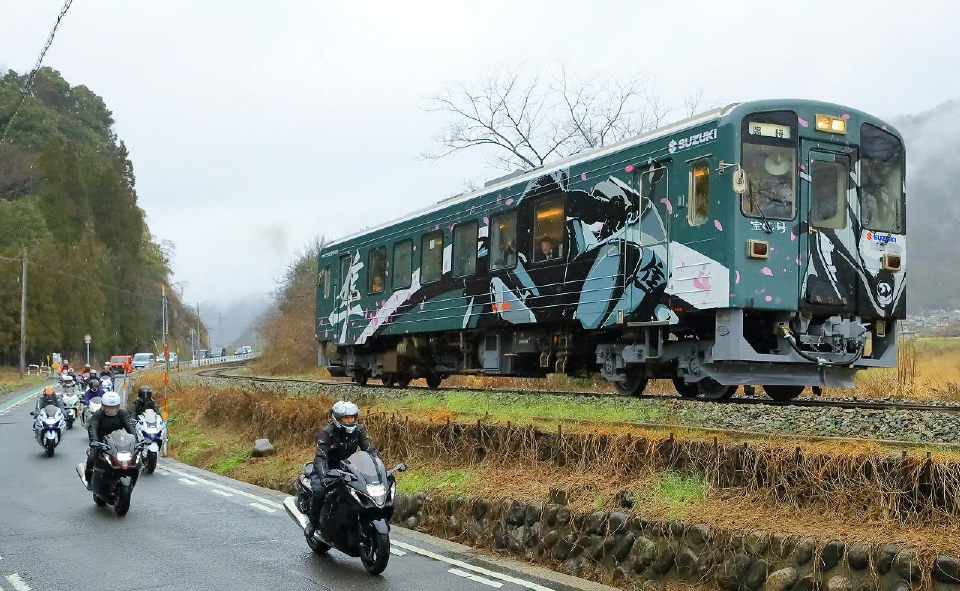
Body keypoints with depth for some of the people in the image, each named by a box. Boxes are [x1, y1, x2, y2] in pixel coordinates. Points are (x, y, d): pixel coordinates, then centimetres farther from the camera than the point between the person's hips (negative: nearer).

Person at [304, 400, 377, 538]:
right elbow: (320, 457, -27)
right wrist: (324, 476, -45)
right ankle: (313, 522, -8)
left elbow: (369, 450, -5)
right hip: (328, 468, -4)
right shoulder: (327, 432, -18)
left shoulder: (358, 430, -5)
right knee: (319, 490, -34)